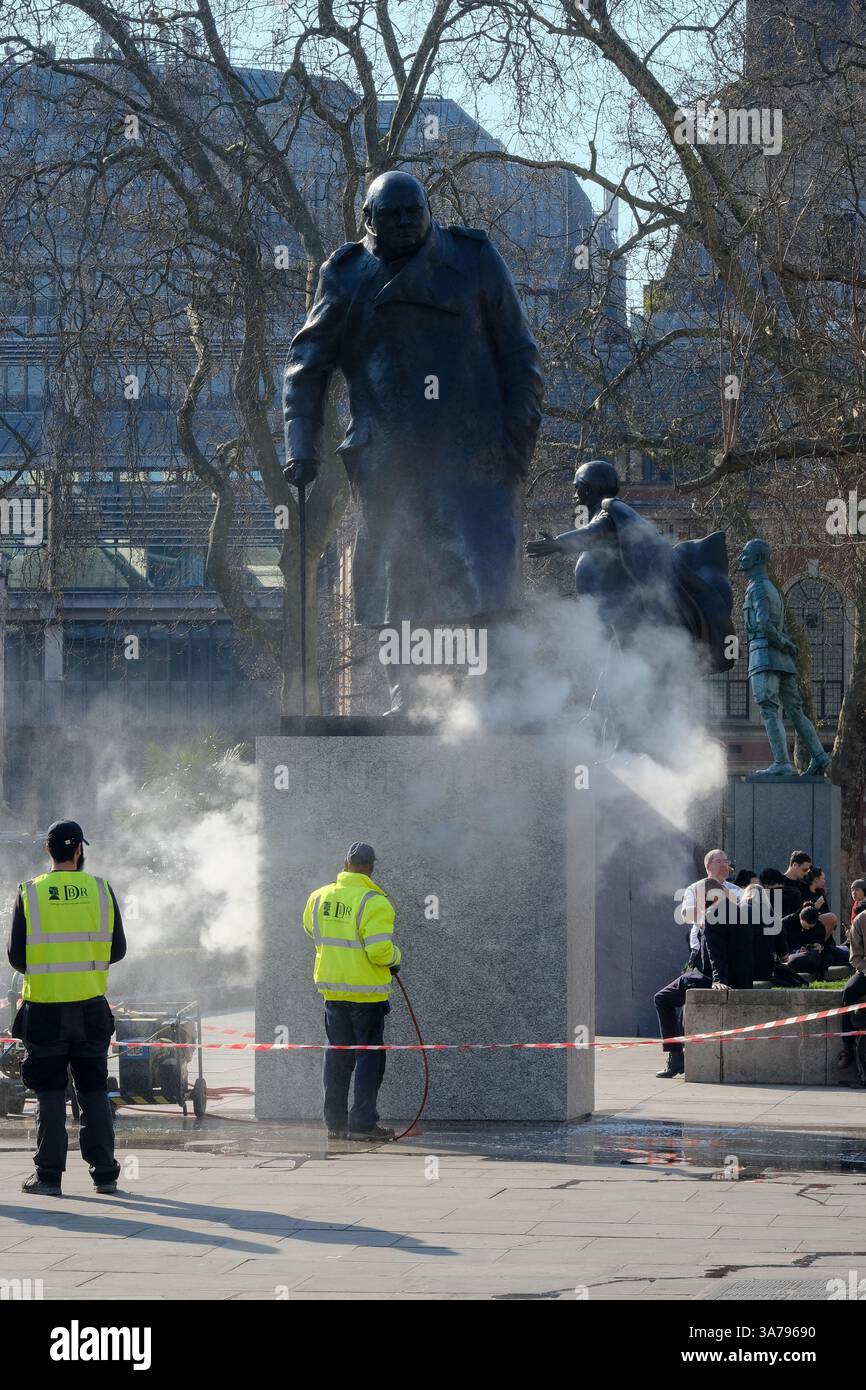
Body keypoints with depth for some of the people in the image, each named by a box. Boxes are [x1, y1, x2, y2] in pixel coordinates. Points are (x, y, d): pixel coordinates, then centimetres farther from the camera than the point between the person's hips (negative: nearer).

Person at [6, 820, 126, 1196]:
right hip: (90, 1007, 1)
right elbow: (117, 950, 5)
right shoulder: (101, 891, 0)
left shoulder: (30, 893, -4)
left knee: (50, 1094, 5)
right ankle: (104, 1174, 9)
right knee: (94, 1091, 10)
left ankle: (48, 1175, 3)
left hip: (44, 1007, -1)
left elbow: (16, 956, -3)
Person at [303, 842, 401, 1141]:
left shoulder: (319, 897, 2)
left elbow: (311, 929, 21)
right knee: (369, 1057, 2)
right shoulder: (374, 903, -17)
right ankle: (363, 1122, 0)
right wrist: (395, 957, -1)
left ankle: (335, 1121, 16)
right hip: (366, 991, -6)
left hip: (331, 988, 6)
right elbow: (380, 951, -22)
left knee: (337, 1057, 14)